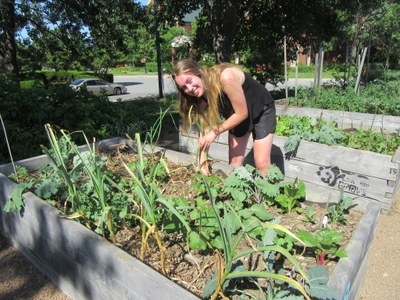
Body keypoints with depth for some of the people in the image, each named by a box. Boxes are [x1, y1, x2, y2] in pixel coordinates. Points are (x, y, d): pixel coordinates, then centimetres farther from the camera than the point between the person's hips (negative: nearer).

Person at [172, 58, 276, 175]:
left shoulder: (225, 77, -36)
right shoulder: (201, 96, -16)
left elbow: (242, 113, -28)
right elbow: (203, 128, -13)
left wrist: (215, 132, -24)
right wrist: (202, 163, -19)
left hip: (262, 110, -5)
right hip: (237, 117, 6)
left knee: (262, 164, -9)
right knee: (234, 163, 4)